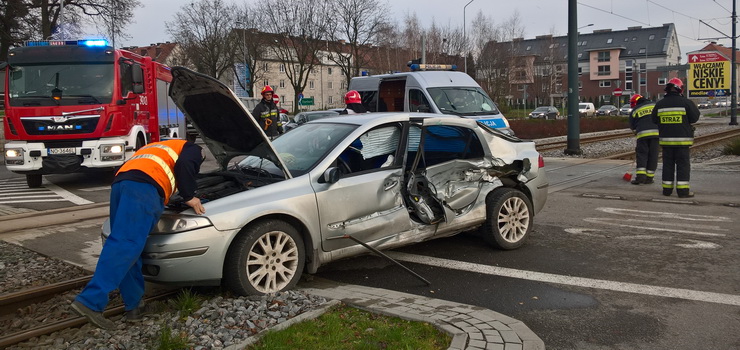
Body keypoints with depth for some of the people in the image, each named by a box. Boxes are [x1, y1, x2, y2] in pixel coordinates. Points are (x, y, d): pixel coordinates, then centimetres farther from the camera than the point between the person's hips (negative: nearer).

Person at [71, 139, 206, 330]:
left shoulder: (158, 148, 44)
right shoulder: (192, 149, 23)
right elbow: (183, 166, 0)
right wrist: (189, 197, 9)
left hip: (119, 183, 8)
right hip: (143, 187, -8)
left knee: (121, 243, 8)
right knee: (126, 245, -16)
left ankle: (134, 306, 10)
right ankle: (90, 301, -26)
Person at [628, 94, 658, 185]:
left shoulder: (634, 111, 11)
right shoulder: (654, 105, 15)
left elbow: (632, 126, 16)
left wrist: (636, 133, 33)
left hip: (642, 133, -2)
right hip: (656, 133, 2)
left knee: (641, 154, 4)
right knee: (653, 155, 6)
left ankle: (640, 175, -10)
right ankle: (649, 177, 8)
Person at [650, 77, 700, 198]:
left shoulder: (660, 104, 1)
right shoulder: (686, 102, -9)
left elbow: (654, 119, 10)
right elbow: (694, 118, -4)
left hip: (665, 139, 3)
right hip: (682, 139, -3)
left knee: (668, 164, 11)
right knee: (683, 164, 1)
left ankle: (667, 188, 13)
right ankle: (683, 189, -1)